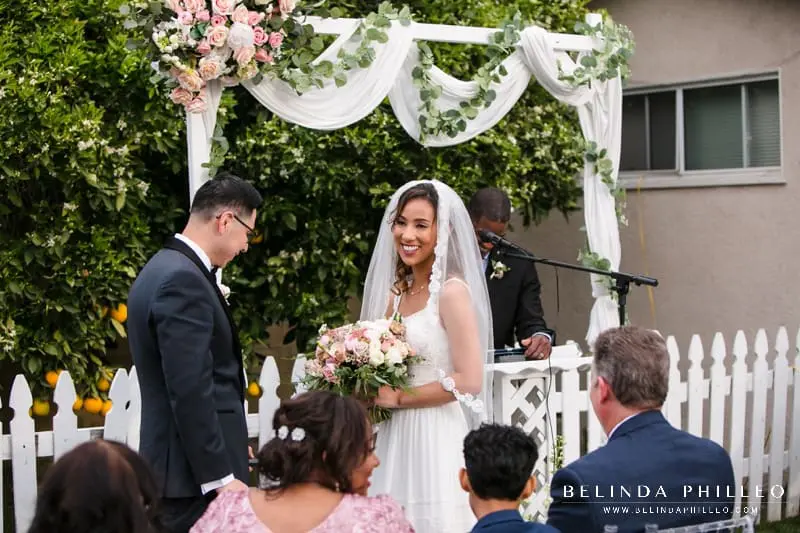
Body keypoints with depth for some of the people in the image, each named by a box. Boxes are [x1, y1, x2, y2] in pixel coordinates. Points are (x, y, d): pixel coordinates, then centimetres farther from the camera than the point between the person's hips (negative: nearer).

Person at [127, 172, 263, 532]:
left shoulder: (164, 269, 13)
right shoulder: (183, 280, -18)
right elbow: (190, 391, -23)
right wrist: (220, 477, -20)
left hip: (179, 466, 10)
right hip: (196, 475, -10)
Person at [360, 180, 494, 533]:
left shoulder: (452, 291, -12)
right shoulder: (396, 292, 10)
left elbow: (469, 381, -18)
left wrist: (398, 398, -13)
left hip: (436, 438, -7)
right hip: (395, 437, 7)